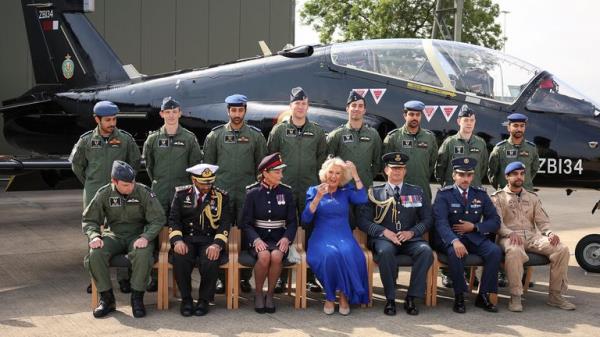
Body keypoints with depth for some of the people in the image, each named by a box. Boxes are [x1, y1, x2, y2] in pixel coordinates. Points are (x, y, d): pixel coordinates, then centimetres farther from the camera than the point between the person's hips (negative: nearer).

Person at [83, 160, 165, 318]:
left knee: (143, 254, -36)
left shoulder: (144, 192, -8)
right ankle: (107, 298, -12)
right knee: (95, 254, -29)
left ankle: (137, 298, -18)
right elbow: (89, 220, 4)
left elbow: (158, 219, -7)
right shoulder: (104, 194, -2)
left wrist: (146, 237, -25)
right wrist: (94, 236, -18)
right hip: (113, 235, 2)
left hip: (138, 236, -2)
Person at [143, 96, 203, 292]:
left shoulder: (189, 138, 4)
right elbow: (148, 164, 16)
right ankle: (155, 277, 6)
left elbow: (196, 165, 7)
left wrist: (188, 185, 7)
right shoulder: (153, 139, 7)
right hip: (159, 193, 1)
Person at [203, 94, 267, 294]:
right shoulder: (215, 135, 6)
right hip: (221, 192, 0)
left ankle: (245, 277, 12)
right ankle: (221, 277, 9)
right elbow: (207, 165, 9)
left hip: (247, 193, 0)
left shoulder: (256, 135, 7)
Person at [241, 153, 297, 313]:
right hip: (258, 238, -1)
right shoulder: (253, 193, 1)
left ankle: (270, 294, -11)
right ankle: (258, 294, -9)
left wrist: (286, 238, -13)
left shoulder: (286, 192, 6)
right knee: (264, 256, -33)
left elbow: (292, 221, 6)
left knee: (276, 256, -32)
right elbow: (246, 222, 0)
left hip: (278, 238, 1)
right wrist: (256, 239, -17)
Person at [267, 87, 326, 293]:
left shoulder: (317, 132, 9)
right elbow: (269, 157, 7)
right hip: (284, 189, -1)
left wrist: (318, 181, 4)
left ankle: (310, 276, 12)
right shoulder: (279, 130, 5)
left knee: (310, 231, 4)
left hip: (310, 190, 1)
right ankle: (281, 276, 8)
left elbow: (322, 159, 11)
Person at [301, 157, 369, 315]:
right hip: (322, 237, -1)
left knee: (349, 254, -34)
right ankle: (329, 296, -19)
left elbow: (362, 199, -8)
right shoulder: (314, 191, 10)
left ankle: (345, 295, -18)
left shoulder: (346, 191, 14)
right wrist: (318, 197, -13)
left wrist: (355, 175, -6)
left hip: (344, 236, 1)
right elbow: (306, 218, -1)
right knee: (330, 255, -36)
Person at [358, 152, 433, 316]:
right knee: (385, 251, -37)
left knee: (426, 251, -30)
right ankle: (390, 299, -22)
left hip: (410, 238, 2)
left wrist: (411, 232, -7)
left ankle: (411, 298, -21)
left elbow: (427, 219, 12)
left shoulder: (416, 192, 17)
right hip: (384, 239, -2)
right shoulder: (375, 193, 10)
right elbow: (363, 221, 2)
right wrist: (384, 232, -14)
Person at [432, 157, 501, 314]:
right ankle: (459, 296, -19)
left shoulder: (480, 194, 10)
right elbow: (441, 222, -17)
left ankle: (483, 295, -10)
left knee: (495, 251, -24)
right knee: (455, 252, -36)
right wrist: (455, 241, -36)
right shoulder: (444, 194, -3)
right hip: (450, 238, -4)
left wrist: (474, 227, -10)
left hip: (474, 237, 4)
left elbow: (495, 221, 8)